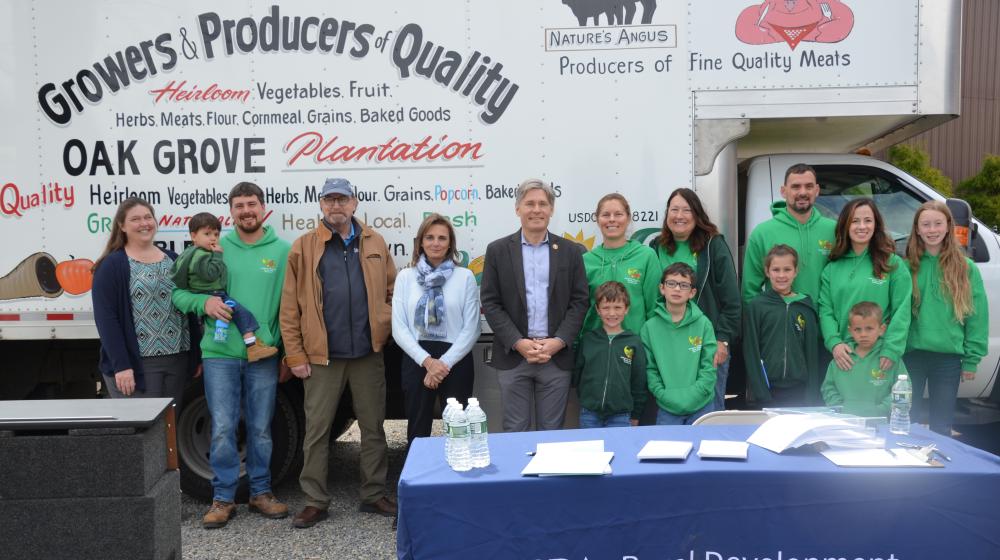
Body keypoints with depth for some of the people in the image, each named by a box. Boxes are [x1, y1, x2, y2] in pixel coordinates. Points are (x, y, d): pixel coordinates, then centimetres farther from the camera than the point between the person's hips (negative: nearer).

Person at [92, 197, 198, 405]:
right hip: (137, 363, -5)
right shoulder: (112, 265, -3)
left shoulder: (173, 259, 14)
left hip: (177, 361, 6)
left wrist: (197, 355, 10)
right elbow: (106, 319, -9)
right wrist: (121, 365, -17)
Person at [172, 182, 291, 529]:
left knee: (260, 428, 10)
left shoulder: (282, 250, 3)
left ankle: (260, 492, 24)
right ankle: (223, 498, 14)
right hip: (220, 354, 0)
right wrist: (204, 302, -16)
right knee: (223, 429, 1)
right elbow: (178, 293, 5)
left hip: (264, 354, 0)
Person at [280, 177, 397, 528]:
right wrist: (295, 356, -6)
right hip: (322, 356, -2)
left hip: (368, 353, 2)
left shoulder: (374, 243, 8)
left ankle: (374, 495, 22)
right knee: (317, 430, 4)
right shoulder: (303, 247, 1)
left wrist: (385, 326, 0)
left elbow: (392, 290, 14)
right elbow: (290, 307, -2)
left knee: (373, 427, 10)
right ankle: (315, 502, 14)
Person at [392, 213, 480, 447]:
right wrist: (427, 361, -11)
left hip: (456, 362, -1)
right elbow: (399, 328, -1)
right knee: (418, 432, 12)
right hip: (416, 361, 2)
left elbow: (471, 328, -3)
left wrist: (444, 363, -11)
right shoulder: (405, 277, 4)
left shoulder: (465, 276, -1)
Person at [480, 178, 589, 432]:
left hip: (557, 355, 1)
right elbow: (490, 303, -1)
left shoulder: (570, 251, 6)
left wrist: (558, 342, -10)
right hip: (513, 355, 0)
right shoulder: (498, 250, 4)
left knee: (551, 431, 8)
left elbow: (579, 301, 3)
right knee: (514, 430, 6)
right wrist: (519, 343, -11)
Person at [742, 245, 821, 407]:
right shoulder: (756, 306, -1)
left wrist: (812, 394, 2)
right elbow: (751, 352, -3)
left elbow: (812, 352, 8)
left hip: (799, 391, 2)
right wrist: (761, 394, -9)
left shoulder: (806, 307, 6)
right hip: (768, 389, -2)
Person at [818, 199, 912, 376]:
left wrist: (891, 350, -14)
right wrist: (834, 342, -13)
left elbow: (901, 312, -5)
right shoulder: (832, 268, 8)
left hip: (880, 356, -2)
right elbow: (825, 310, 3)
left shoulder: (893, 264, 1)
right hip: (843, 355, 2)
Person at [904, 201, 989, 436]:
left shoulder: (966, 269, 1)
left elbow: (978, 316, 2)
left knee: (941, 426, 10)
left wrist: (971, 359, -2)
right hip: (910, 354, 0)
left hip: (949, 357, 0)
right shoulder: (907, 266, 2)